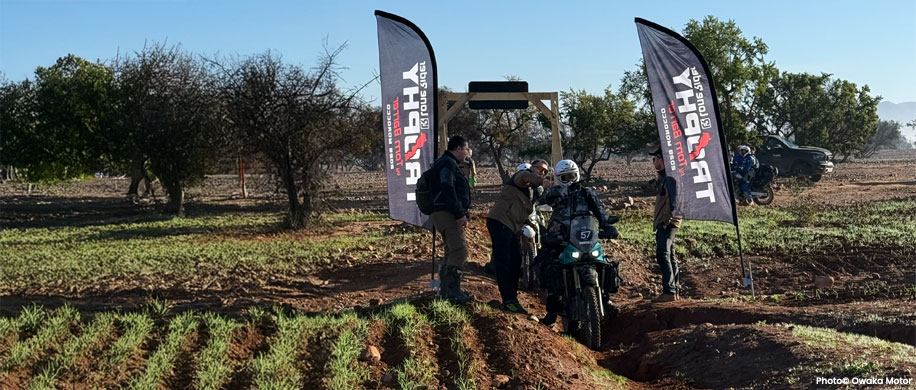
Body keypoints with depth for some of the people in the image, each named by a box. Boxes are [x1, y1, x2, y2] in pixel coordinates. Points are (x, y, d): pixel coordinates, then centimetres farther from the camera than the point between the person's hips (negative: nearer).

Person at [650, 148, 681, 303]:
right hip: (662, 223, 11)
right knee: (669, 256, 12)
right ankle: (674, 291, 18)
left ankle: (669, 291, -13)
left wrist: (670, 215, -28)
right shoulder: (663, 176, 20)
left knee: (663, 255, -13)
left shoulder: (670, 176, -12)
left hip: (668, 222, -11)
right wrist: (657, 220, 24)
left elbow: (673, 196, -22)